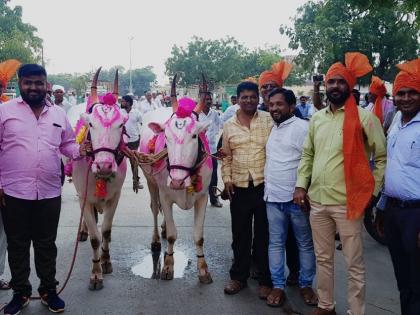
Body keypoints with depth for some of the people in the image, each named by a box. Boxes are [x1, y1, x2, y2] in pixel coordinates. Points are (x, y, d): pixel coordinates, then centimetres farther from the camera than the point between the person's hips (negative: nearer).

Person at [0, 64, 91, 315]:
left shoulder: (59, 114, 8)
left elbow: (67, 144, 16)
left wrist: (80, 150, -7)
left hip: (49, 192, 2)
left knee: (47, 244, 13)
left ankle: (48, 290, 29)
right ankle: (21, 293, 27)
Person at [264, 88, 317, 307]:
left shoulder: (302, 127, -10)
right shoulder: (271, 129, 13)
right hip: (273, 197, 6)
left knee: (305, 244, 9)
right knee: (276, 243, 11)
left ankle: (306, 285, 25)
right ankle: (278, 286, 22)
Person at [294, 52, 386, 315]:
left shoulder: (364, 118, -7)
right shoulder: (316, 118, 10)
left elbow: (382, 158, -3)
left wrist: (372, 192, -5)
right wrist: (301, 185, 6)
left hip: (348, 202, -5)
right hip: (317, 201, 5)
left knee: (354, 264, 6)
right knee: (323, 259, 18)